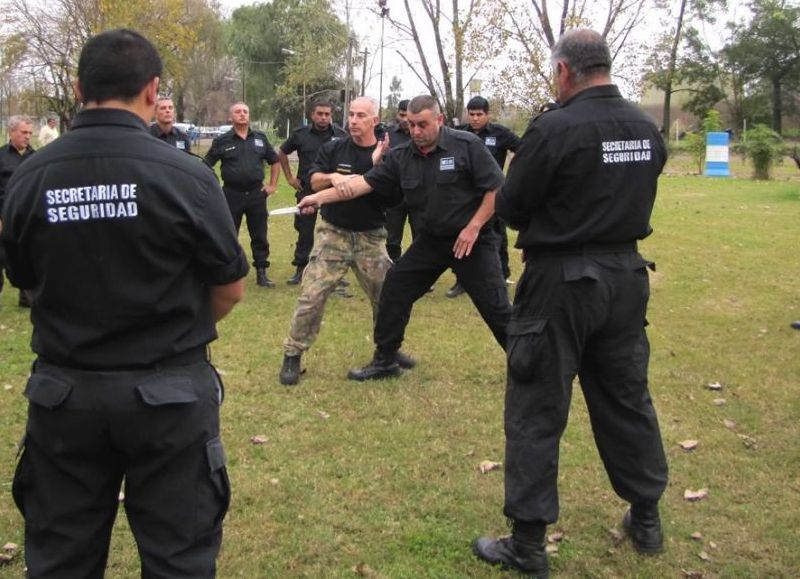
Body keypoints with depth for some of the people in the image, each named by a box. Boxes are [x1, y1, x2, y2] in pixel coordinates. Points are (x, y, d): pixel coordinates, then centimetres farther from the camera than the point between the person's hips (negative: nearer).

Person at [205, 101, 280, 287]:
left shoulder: (260, 138, 7)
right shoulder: (222, 141, -2)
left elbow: (275, 161, 17)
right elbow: (206, 166, 3)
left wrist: (273, 185, 9)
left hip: (256, 193, 2)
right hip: (232, 194, -2)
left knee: (260, 237, 6)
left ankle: (262, 273, 15)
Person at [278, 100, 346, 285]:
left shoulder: (340, 136, -2)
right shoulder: (300, 134, 1)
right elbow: (282, 153, 16)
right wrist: (289, 177, 10)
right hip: (306, 190, 1)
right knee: (305, 231, 7)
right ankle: (300, 269, 17)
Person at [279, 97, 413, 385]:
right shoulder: (333, 148, -2)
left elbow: (393, 199, -12)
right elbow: (314, 181, -4)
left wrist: (377, 166, -23)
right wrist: (333, 177, -24)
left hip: (370, 237, 1)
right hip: (332, 233, -1)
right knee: (312, 296, -6)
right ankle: (292, 355, 5)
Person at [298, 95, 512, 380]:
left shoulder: (467, 146, -14)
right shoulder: (401, 156, -1)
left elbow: (497, 189, -13)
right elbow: (366, 181, -6)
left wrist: (473, 228, -17)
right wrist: (320, 197, -14)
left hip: (472, 240, -5)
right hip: (430, 240, 5)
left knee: (496, 308, -4)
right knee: (393, 292, 4)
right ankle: (385, 360, 19)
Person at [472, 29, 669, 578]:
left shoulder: (555, 128, -17)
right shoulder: (647, 129, 3)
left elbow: (509, 208, -9)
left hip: (563, 281, -6)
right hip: (626, 275, 6)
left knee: (537, 411, 3)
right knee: (628, 397, 19)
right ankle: (646, 518, 32)